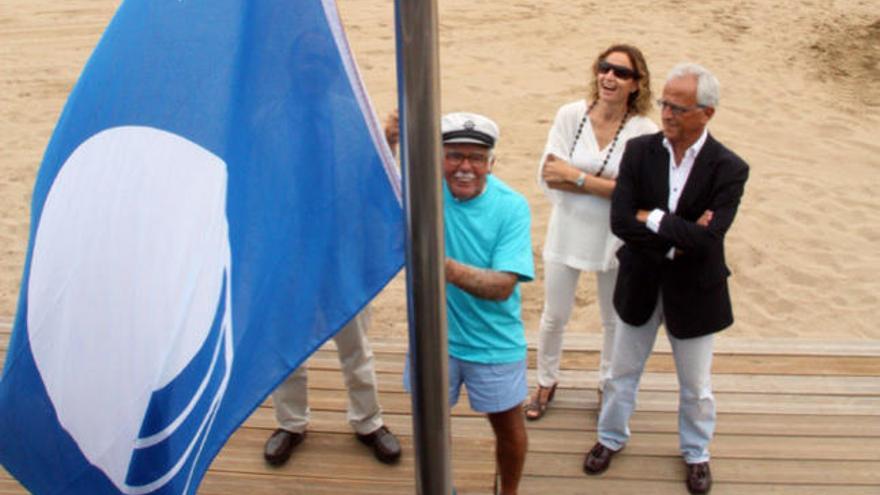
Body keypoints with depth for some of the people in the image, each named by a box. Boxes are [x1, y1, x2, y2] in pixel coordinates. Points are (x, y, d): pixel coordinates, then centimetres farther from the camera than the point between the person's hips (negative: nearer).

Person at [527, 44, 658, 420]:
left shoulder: (644, 131, -15)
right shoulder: (570, 115, -11)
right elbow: (549, 177, -17)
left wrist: (577, 176, -22)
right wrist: (607, 184, -21)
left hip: (613, 239, -1)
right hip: (567, 233, 1)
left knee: (615, 320, 19)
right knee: (554, 316, 16)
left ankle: (609, 383, 44)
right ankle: (546, 382, 40)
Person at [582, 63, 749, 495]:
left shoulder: (728, 168, -17)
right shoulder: (640, 151, -11)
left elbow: (706, 239, -27)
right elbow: (620, 221, -20)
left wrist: (652, 219, -22)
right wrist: (676, 240, -24)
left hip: (693, 292, -2)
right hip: (640, 284, 2)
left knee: (695, 386, 17)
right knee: (623, 372, 20)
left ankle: (696, 452, 43)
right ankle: (611, 438, 43)